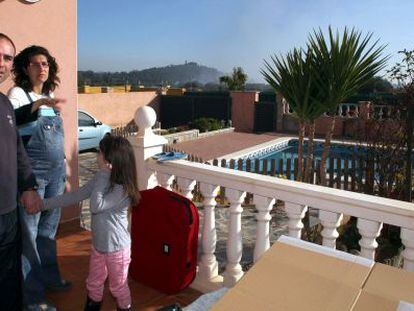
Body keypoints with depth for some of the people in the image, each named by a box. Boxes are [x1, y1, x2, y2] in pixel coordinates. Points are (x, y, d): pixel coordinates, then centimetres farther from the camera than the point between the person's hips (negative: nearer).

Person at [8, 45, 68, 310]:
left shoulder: (51, 96, 13)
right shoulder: (18, 93, -5)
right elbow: (11, 119, -28)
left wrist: (65, 173, 18)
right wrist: (39, 104, -44)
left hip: (55, 173, 6)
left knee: (49, 228, 16)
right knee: (29, 233, 1)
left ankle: (50, 277, 32)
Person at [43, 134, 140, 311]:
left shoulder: (123, 189, -27)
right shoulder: (102, 178, -4)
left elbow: (96, 206, -31)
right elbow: (75, 196, 2)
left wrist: (104, 174, -30)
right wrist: (44, 204, 2)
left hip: (116, 247, -7)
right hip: (98, 243, 7)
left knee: (118, 286, 15)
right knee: (93, 283, 24)